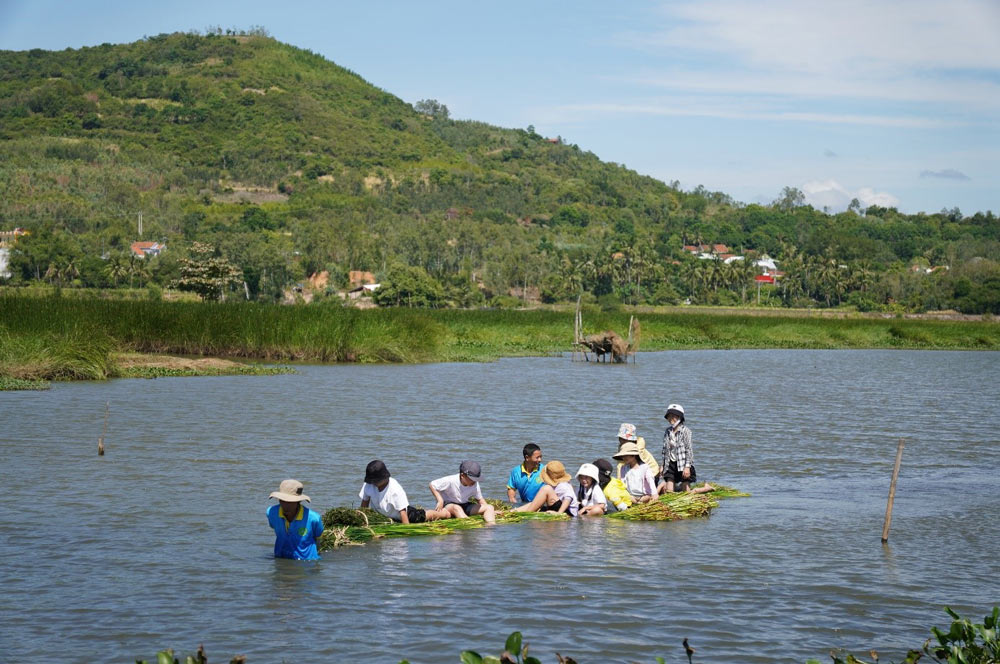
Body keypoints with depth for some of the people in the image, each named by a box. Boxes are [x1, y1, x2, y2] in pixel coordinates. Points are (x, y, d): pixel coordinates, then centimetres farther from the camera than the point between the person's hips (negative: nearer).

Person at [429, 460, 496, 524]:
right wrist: (440, 501, -21)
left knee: (489, 507, -13)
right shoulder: (450, 481, -20)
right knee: (457, 508, -42)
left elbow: (479, 499, 10)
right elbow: (432, 485, -12)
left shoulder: (475, 484, -4)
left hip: (465, 506, 5)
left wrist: (489, 510, -4)